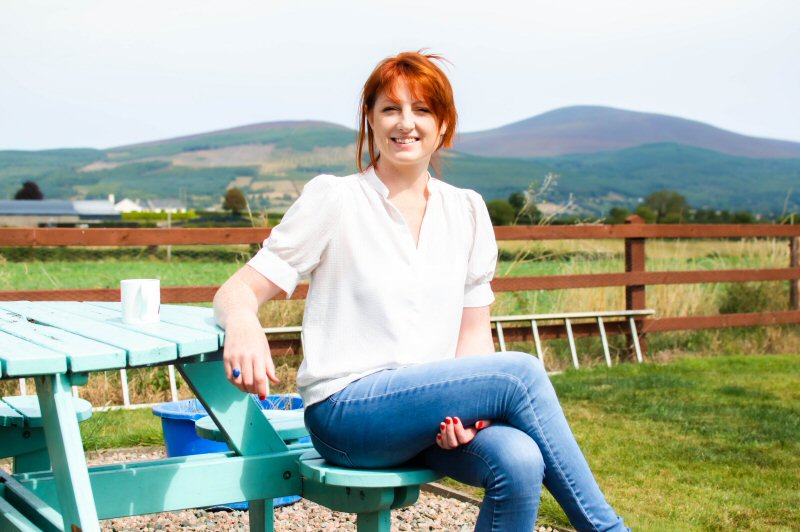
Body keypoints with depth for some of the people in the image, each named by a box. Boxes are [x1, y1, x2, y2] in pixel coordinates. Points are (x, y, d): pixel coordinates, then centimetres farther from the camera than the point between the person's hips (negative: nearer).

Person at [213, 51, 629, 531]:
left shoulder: (467, 211, 11)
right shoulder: (333, 199, -1)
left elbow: (474, 332, 11)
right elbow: (239, 290, -4)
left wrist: (467, 407, -9)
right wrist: (243, 323, -29)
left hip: (433, 406, 4)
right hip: (345, 412, -4)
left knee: (519, 461, -30)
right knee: (521, 373, -24)